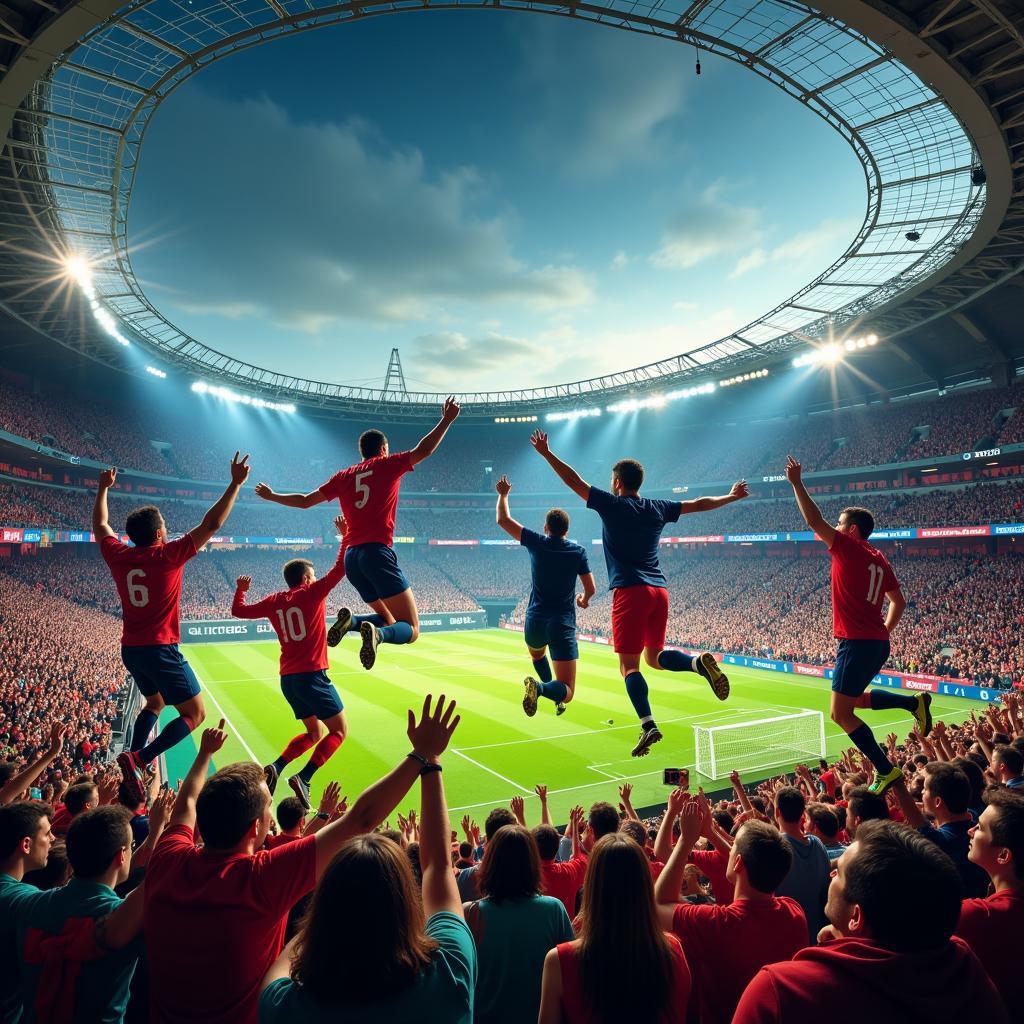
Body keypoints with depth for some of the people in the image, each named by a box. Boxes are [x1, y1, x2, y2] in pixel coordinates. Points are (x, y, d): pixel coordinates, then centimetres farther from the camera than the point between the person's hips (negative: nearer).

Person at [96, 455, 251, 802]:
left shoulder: (118, 556, 1)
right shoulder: (168, 555, -14)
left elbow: (100, 526, 21)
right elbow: (212, 524, -14)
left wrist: (103, 489, 34)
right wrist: (236, 483, -10)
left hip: (130, 649, 7)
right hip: (160, 649, -7)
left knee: (155, 702, 29)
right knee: (194, 714, 0)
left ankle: (134, 756, 16)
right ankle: (139, 759, -16)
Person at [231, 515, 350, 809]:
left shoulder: (274, 601, 9)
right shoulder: (312, 593, -5)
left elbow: (239, 611, 19)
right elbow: (340, 568, -8)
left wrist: (240, 590, 35)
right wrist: (346, 536, -1)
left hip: (287, 678, 7)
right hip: (312, 674, -7)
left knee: (314, 733, 20)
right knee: (339, 730, 1)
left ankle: (275, 767, 1)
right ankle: (303, 779, -14)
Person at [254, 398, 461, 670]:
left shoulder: (343, 476, 17)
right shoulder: (387, 465, 6)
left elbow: (304, 501, 23)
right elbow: (423, 450, -4)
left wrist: (272, 496, 40)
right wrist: (446, 420, 7)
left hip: (351, 557, 6)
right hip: (378, 552, -6)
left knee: (389, 620, 21)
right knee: (410, 629, -5)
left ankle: (351, 621, -7)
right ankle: (376, 633, -36)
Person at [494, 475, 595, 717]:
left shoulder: (537, 543, -1)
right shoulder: (578, 551, 1)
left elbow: (503, 519, 6)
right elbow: (591, 589, 4)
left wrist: (503, 494, 22)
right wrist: (584, 599, 27)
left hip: (535, 621, 2)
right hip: (563, 624, -2)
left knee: (537, 654, 39)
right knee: (568, 692, -3)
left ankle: (547, 690, 26)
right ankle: (541, 688, -33)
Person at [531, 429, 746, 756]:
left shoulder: (612, 504, -1)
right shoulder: (658, 508, 13)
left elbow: (574, 480, 0)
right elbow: (699, 504, 24)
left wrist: (546, 453, 10)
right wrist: (731, 496, 39)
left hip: (631, 592, -5)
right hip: (660, 591, 6)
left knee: (629, 665, -3)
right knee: (654, 656, 18)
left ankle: (648, 726, -17)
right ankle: (700, 662, -9)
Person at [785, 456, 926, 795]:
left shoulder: (849, 548, -10)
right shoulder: (879, 559, 14)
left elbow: (814, 521, -14)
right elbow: (899, 602, 18)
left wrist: (797, 483, -9)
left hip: (857, 643, -9)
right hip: (878, 644, 9)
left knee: (840, 713, -3)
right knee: (853, 699, 27)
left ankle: (885, 770, -3)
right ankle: (915, 702, 16)